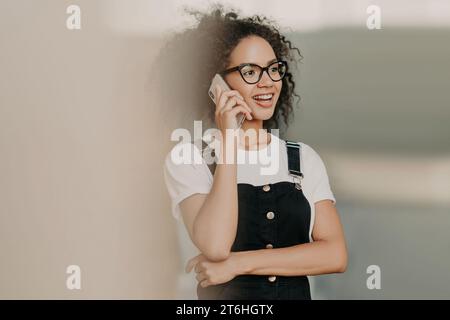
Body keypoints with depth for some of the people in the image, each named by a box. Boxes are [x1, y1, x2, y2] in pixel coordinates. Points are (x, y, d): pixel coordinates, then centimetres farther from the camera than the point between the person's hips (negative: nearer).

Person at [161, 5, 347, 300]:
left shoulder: (305, 158, 4)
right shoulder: (187, 159, -4)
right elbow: (215, 247, -19)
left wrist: (238, 263, -14)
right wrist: (228, 140, -16)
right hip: (225, 297, -2)